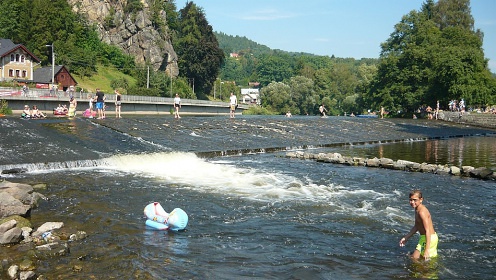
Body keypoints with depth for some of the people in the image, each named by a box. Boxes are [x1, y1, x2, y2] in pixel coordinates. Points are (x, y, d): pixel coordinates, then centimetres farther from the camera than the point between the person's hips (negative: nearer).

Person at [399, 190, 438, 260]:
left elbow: (428, 231, -28)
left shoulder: (422, 212, -24)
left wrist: (427, 249, -32)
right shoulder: (417, 209, 7)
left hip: (429, 238, -10)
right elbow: (416, 226, 18)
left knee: (414, 258, -12)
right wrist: (406, 237, 17)